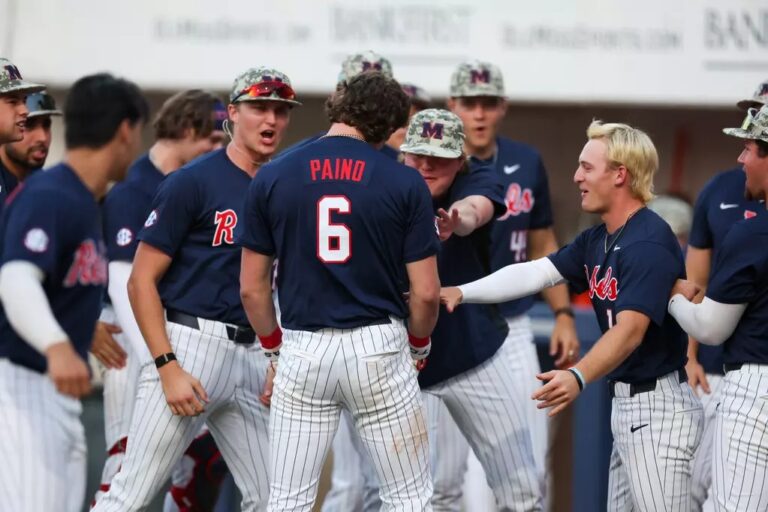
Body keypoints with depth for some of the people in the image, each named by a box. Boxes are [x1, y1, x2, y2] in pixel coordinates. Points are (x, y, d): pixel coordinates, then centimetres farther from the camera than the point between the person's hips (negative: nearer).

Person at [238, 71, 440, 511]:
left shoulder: (272, 178, 0)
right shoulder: (405, 183, -4)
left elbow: (252, 287, 3)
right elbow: (426, 292, -4)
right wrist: (419, 342, 16)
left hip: (303, 350, 2)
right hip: (377, 347, -1)